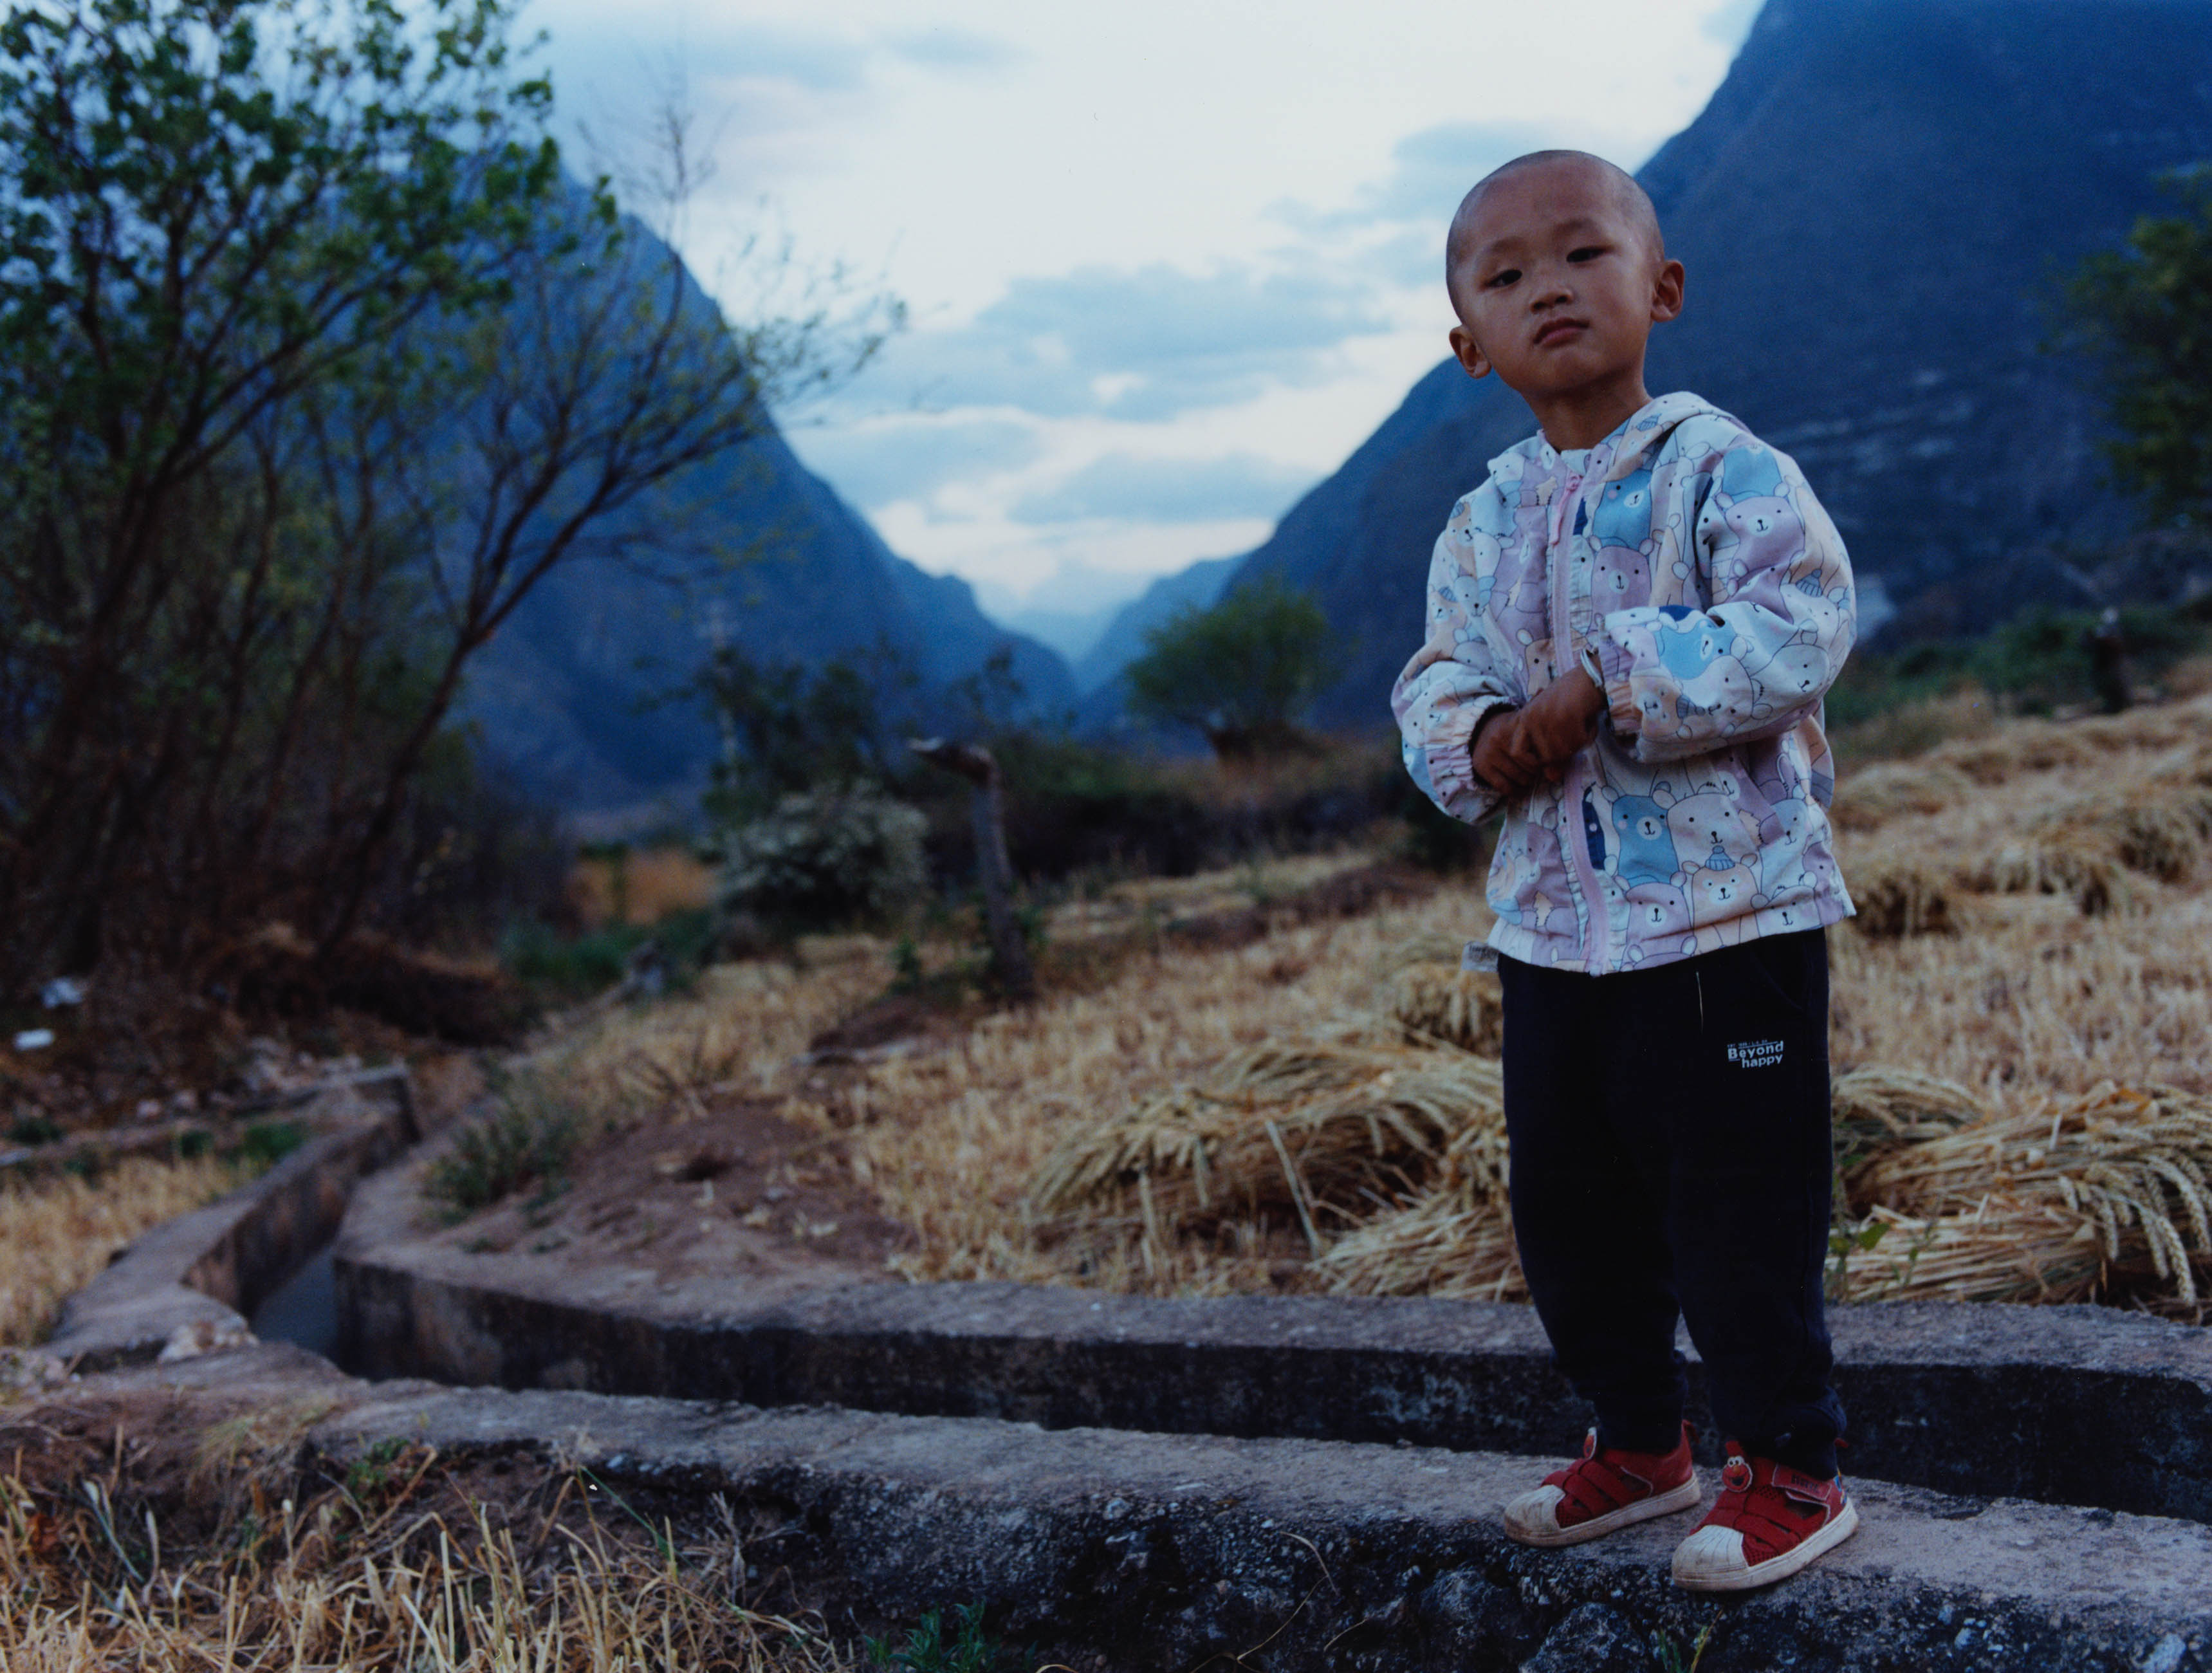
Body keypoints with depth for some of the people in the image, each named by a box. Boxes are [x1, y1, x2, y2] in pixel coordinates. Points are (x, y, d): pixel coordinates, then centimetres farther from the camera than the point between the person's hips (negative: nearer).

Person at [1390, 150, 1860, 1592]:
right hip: (1551, 922, 7)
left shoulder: (1724, 470, -10)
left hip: (1730, 916, -7)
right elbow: (1435, 686, 12)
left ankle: (1792, 1462, 21)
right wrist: (1480, 740, -12)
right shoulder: (1483, 524, 10)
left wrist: (1606, 687, -24)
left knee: (1738, 1203, 1)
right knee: (1567, 1205, 15)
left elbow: (1797, 635, -22)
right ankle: (1641, 1441, 35)